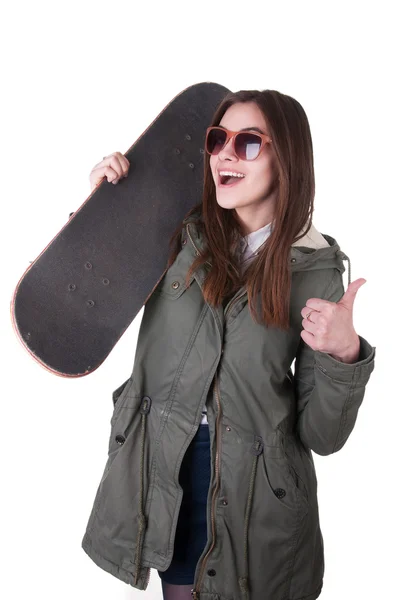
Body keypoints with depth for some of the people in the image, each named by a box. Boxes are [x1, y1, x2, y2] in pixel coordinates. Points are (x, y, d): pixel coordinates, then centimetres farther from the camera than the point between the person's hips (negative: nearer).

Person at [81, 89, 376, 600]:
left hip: (257, 490, -1)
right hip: (162, 468, 2)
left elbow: (322, 434, -7)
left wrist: (345, 355, -26)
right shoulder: (178, 235, -4)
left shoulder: (317, 270, -8)